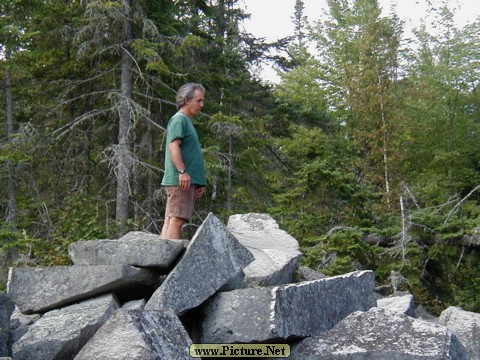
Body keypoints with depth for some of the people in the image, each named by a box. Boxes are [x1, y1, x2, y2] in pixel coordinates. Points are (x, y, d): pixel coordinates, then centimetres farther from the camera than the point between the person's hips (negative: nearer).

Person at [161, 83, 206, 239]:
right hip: (180, 180, -10)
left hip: (188, 181, 10)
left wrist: (199, 183, 25)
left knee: (170, 220, 6)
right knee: (176, 219, -14)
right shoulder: (179, 119, -4)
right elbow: (173, 146, -17)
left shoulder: (187, 121, 26)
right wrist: (182, 171, -26)